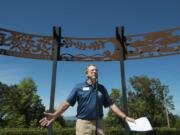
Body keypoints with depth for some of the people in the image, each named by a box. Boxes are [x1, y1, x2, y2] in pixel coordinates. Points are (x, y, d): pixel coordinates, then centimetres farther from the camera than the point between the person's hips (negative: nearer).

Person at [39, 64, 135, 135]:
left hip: (98, 123, 3)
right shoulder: (79, 87, 0)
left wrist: (125, 117, 5)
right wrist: (54, 115, -16)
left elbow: (111, 105, 10)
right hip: (83, 123, -3)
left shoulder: (102, 88, 9)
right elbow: (67, 103, -4)